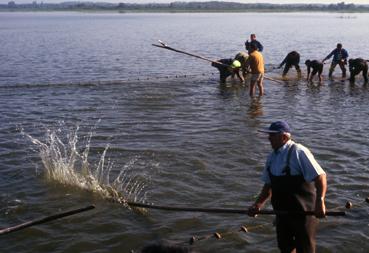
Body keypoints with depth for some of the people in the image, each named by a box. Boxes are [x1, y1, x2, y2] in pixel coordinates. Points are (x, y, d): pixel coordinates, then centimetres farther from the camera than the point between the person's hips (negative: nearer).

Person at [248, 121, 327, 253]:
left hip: (303, 212, -7)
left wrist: (320, 201, -36)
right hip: (282, 212, 7)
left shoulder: (299, 152, -18)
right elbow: (268, 185, 13)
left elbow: (320, 176, -24)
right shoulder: (272, 157, 6)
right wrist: (258, 204, 1)